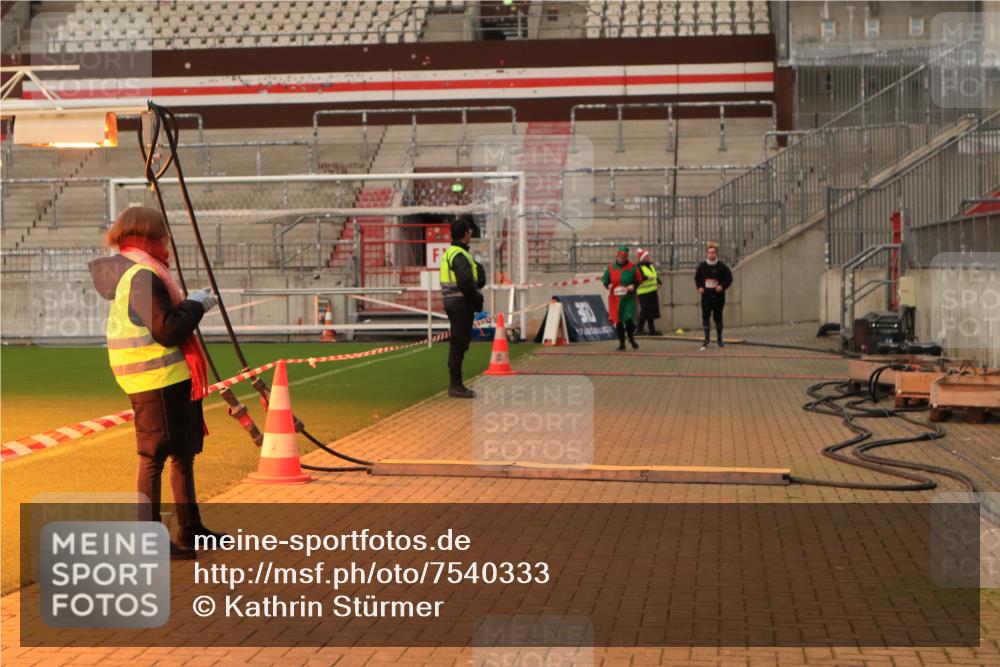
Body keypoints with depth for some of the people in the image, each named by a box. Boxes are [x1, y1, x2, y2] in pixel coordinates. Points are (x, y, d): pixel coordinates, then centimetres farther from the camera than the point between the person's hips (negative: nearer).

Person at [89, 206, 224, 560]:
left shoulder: (138, 271, 15)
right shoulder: (142, 275, -17)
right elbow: (166, 330, -23)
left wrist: (189, 305, 10)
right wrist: (196, 304, -11)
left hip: (172, 378, 11)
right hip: (157, 380, -11)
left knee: (183, 451, 17)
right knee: (154, 457, -5)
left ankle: (190, 530, 28)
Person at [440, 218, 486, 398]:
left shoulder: (450, 253, 16)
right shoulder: (460, 255, -17)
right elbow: (465, 282, -26)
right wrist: (477, 298, -13)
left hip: (453, 303, 10)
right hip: (462, 304, -10)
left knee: (457, 345, 15)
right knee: (459, 344, -6)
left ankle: (455, 384, 21)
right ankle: (455, 385, -4)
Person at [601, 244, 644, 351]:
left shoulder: (632, 267, 0)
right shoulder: (611, 268, 5)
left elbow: (639, 280, 8)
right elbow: (605, 280, 14)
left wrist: (633, 286, -10)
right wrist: (608, 285, -7)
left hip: (628, 298, -2)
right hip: (615, 298, 2)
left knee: (629, 319, -12)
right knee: (618, 321, 4)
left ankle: (631, 338, 16)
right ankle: (622, 344, 16)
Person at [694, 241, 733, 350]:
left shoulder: (722, 266, -6)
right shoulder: (702, 266, 1)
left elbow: (729, 278, -1)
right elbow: (697, 278, 15)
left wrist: (722, 286, -17)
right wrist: (699, 287, -2)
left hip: (718, 296, -1)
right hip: (706, 296, 1)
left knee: (718, 317, 7)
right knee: (705, 316, -9)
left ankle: (720, 340, 21)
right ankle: (707, 339, -1)